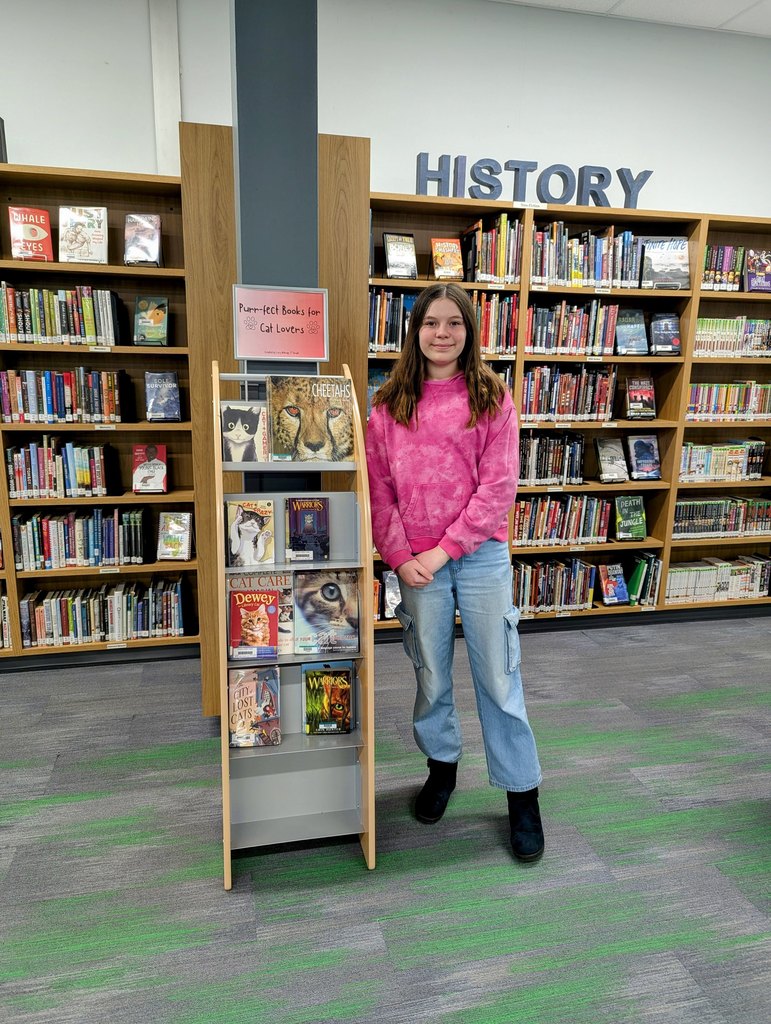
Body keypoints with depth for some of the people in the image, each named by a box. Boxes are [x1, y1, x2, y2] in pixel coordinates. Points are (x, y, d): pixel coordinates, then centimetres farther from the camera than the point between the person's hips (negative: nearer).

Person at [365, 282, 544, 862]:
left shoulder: (492, 397, -2)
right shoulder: (390, 403, 4)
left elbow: (498, 486, -7)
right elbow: (379, 489, 2)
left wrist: (444, 549, -12)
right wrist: (401, 557, -8)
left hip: (481, 554, -2)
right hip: (415, 562, 2)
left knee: (498, 675, 6)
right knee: (431, 673, 16)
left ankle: (523, 795, 23)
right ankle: (442, 764, 40)